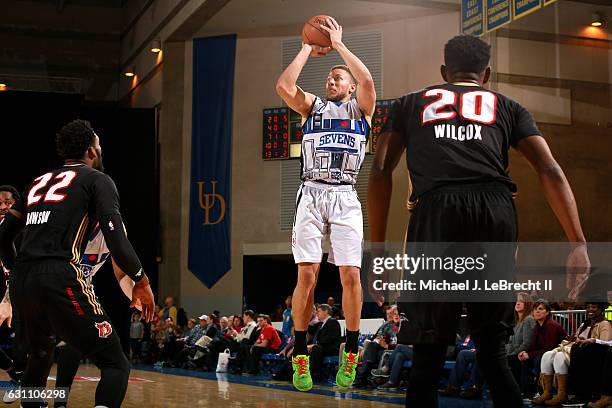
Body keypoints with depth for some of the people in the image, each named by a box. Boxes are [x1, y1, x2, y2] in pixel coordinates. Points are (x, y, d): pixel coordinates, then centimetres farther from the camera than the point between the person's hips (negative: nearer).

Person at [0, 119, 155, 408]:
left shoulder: (40, 181, 25)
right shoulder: (97, 180, 7)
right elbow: (116, 240, -7)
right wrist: (141, 281, 4)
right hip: (59, 278, -7)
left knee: (39, 358, 30)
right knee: (115, 364, 0)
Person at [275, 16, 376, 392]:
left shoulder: (361, 109, 13)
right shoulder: (312, 106, 18)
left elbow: (368, 80, -8)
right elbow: (284, 86, -1)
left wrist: (339, 44, 0)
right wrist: (309, 49, 7)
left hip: (345, 197, -1)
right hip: (312, 194, 1)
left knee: (351, 274, -9)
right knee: (307, 274, -8)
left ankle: (351, 354, 5)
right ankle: (300, 355, 0)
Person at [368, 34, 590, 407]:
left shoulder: (410, 103, 27)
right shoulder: (508, 107, 26)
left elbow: (381, 171, 15)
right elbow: (550, 170, 13)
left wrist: (377, 249, 14)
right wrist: (579, 245, 7)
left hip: (436, 209, -1)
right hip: (496, 210, 1)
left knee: (428, 352, 9)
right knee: (492, 349, 14)